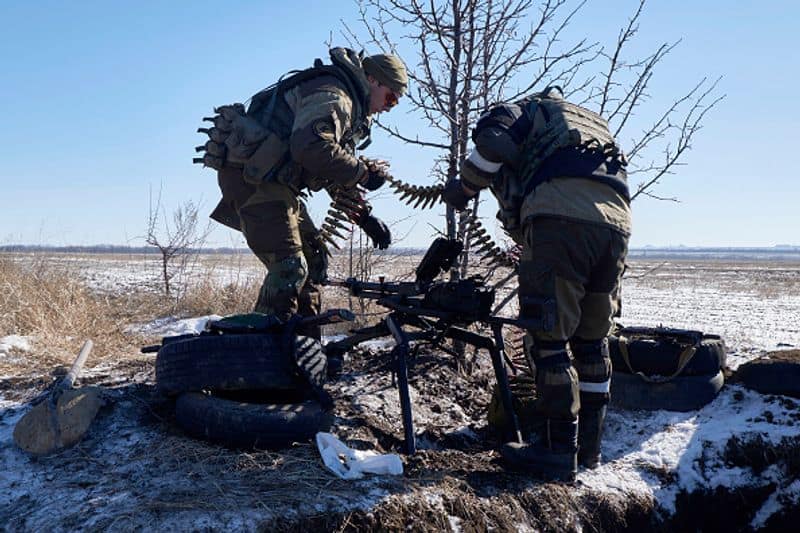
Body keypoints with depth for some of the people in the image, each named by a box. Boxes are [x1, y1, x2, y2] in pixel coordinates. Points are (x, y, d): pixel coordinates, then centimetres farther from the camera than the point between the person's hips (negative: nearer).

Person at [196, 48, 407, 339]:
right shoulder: (333, 95, -13)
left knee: (314, 258, 14)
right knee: (290, 267, -18)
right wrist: (363, 172, -20)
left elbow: (336, 174, 28)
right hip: (251, 175, -11)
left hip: (271, 181, 11)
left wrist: (366, 217, 19)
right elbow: (312, 147, -32)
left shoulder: (350, 107, 23)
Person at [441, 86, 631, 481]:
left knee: (549, 336, -4)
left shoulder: (523, 109, 22)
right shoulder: (595, 121, 41)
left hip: (560, 213, -7)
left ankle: (557, 450, -3)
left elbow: (494, 141, -2)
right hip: (616, 221, 7)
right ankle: (588, 446, 22)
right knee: (592, 339, 15)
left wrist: (463, 188, 14)